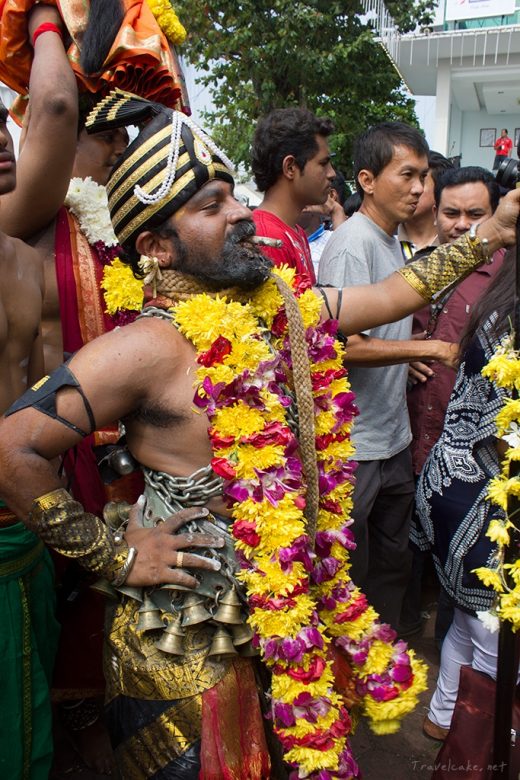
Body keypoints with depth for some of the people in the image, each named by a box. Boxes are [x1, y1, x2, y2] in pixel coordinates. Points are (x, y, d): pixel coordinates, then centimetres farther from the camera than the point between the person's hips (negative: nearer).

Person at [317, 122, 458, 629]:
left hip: (394, 440, 9)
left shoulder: (393, 242, 12)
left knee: (392, 565, 22)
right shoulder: (353, 243, -16)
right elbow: (343, 344, -25)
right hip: (353, 445, -9)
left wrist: (411, 357, 7)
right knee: (348, 574, 8)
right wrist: (426, 349, -18)